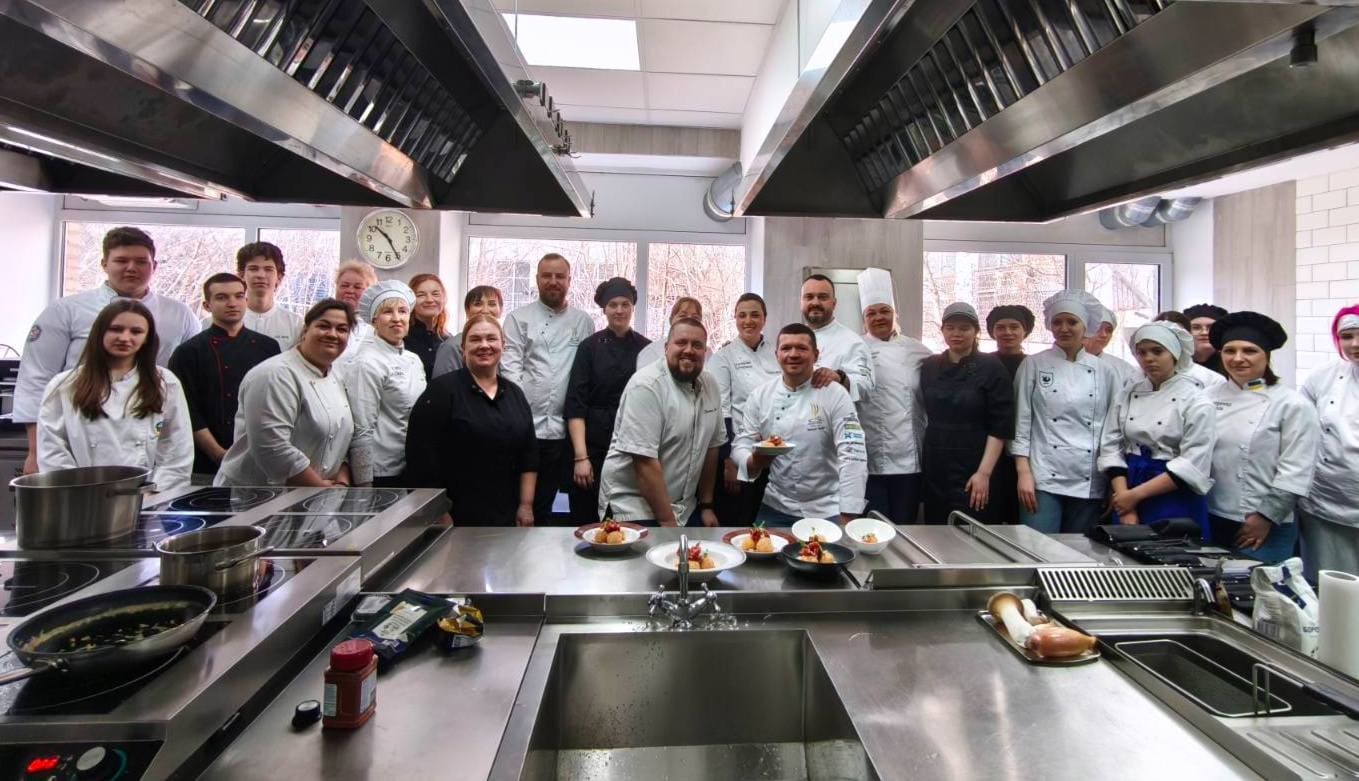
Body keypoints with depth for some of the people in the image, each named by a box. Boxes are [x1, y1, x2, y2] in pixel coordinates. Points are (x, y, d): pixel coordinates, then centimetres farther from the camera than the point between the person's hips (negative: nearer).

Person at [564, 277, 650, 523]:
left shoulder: (646, 348, 5)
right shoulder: (590, 346, -1)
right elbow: (575, 404, -6)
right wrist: (581, 456, -14)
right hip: (594, 448, -2)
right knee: (586, 521, 3)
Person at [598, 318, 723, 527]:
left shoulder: (710, 386, 3)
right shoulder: (646, 385, -18)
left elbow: (711, 446, 10)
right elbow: (645, 461, -22)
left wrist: (706, 505, 9)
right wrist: (667, 522, -21)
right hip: (634, 508, -6)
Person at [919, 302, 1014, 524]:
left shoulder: (992, 368, -5)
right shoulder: (929, 367, 8)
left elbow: (1001, 427, -8)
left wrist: (984, 473, -14)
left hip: (974, 473, -4)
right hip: (935, 470, 4)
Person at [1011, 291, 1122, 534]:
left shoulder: (1105, 371, 8)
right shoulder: (1034, 365, 1)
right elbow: (1021, 422, -1)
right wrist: (1024, 473, -8)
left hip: (1090, 483, 3)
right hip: (1043, 478, -3)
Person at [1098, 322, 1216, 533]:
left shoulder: (1196, 402, -7)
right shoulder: (1126, 394, 4)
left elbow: (1193, 466, -14)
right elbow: (1111, 448, -1)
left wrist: (1136, 494, -17)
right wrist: (1125, 501, -11)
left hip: (1176, 501, -3)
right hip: (1128, 486, 4)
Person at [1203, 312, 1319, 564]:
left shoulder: (1292, 404, -8)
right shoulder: (1209, 397, 2)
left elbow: (1295, 472, -10)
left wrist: (1266, 517, -12)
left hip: (1264, 527, -4)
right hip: (1211, 520, 4)